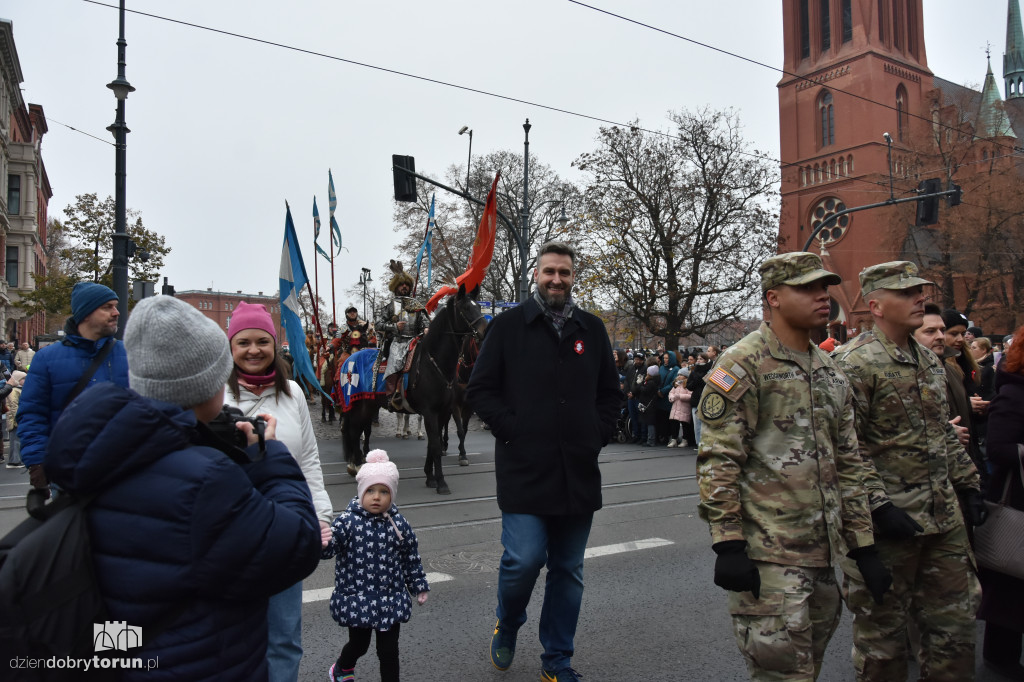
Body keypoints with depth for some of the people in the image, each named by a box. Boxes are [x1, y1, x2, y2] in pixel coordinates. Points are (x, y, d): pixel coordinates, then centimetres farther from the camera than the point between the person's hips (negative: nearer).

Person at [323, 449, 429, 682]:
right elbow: (329, 549, -25)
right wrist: (322, 543, -48)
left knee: (389, 650, 8)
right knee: (359, 644, 18)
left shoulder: (398, 523, -5)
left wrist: (419, 586, 12)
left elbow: (411, 557, 6)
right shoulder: (348, 521, -14)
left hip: (391, 599, 2)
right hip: (357, 599, -1)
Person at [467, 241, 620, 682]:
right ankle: (507, 626, 24)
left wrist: (599, 435, 4)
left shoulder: (592, 329, 11)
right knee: (524, 559, -10)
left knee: (568, 571, 11)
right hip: (524, 469, -3)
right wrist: (511, 429, -10)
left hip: (578, 472, 4)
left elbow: (609, 391, 17)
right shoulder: (509, 325, 1)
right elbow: (481, 389, -1)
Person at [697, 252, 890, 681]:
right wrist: (728, 544, -19)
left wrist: (863, 546, 13)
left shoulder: (831, 373, 14)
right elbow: (718, 460, -15)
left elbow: (848, 463, 17)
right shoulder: (743, 364, -10)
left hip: (823, 554, 8)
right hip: (767, 554, -8)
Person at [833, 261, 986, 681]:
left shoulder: (929, 360, 13)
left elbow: (945, 433, 21)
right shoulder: (855, 363, -15)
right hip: (890, 520, -8)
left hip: (944, 517, 8)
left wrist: (967, 483, 16)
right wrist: (877, 506, -22)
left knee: (955, 621, 17)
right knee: (882, 630, 7)